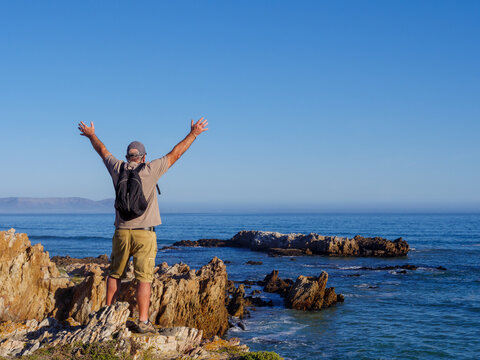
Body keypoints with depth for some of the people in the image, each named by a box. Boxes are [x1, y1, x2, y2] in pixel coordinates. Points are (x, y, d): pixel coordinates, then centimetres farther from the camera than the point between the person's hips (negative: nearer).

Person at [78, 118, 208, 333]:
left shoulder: (118, 169, 3)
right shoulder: (150, 170, -7)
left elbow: (103, 151, 21)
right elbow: (174, 155, 0)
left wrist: (91, 135, 39)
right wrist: (193, 134, 10)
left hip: (121, 233, 4)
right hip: (144, 234, -3)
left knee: (115, 274, 17)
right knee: (144, 278, -3)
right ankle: (143, 321, -6)